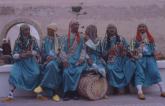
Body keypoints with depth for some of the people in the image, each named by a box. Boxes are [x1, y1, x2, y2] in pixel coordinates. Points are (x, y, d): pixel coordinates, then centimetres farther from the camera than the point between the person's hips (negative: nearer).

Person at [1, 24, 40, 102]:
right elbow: (14, 54, 0)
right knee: (15, 74, -26)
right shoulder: (18, 41, 1)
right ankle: (11, 95, -25)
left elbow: (37, 50, 3)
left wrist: (31, 53, -18)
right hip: (20, 61, 0)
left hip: (31, 61, 0)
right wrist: (20, 55, -21)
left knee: (36, 74, -28)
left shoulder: (33, 40, 3)